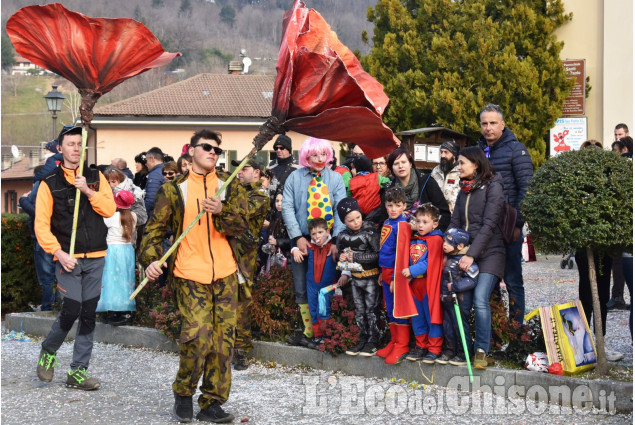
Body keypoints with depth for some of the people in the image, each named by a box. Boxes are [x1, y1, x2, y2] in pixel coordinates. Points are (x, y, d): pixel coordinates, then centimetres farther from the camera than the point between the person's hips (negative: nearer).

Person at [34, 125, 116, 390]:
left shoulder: (96, 178, 9)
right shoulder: (49, 183, 1)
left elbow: (110, 210, -1)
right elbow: (41, 224, -4)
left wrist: (88, 191, -14)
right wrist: (59, 253, -14)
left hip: (95, 258, 3)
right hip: (67, 257, -3)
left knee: (88, 314, 4)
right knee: (72, 309, -12)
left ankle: (77, 372, 12)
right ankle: (48, 352, 16)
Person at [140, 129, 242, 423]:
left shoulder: (228, 185, 11)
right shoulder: (174, 189, 5)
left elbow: (242, 225, 3)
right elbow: (155, 228, 5)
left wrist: (221, 210, -16)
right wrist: (151, 259, -11)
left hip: (225, 274, 3)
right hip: (190, 275, -3)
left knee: (223, 339, 4)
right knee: (198, 336, -14)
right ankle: (183, 394, 10)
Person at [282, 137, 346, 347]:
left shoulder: (335, 178, 5)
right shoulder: (295, 178, 4)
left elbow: (341, 210, -2)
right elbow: (287, 208, -1)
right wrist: (298, 237, -11)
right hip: (303, 241, 1)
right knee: (303, 289, 3)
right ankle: (309, 331, 12)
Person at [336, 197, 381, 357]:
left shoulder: (370, 232, -16)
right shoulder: (343, 236, 0)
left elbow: (378, 255, -20)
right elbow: (341, 254, 16)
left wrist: (356, 257, -21)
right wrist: (345, 272, 3)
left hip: (371, 277, -5)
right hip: (355, 277, 5)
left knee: (371, 309, 1)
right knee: (359, 310, 13)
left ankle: (373, 341, 11)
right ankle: (362, 339, 24)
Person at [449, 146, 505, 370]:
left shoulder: (492, 187, -5)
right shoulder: (464, 190, 17)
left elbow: (489, 225, -13)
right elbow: (455, 223, 14)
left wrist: (472, 254, -19)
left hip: (489, 253, -6)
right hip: (465, 253, 6)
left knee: (480, 299, -18)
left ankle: (482, 351, -7)